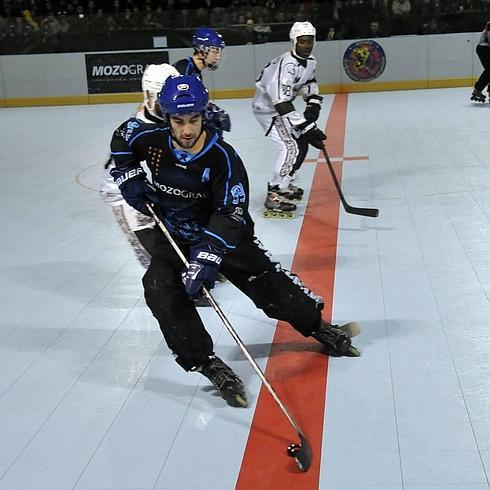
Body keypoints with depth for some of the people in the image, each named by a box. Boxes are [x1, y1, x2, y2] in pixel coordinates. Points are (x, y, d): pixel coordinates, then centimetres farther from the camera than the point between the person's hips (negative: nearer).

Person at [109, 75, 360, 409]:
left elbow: (232, 213, -31)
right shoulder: (153, 140, -15)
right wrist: (129, 176, -5)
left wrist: (209, 254, -43)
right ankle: (207, 364, -18)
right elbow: (122, 138, 9)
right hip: (172, 237, 2)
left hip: (222, 232, -2)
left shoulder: (223, 157, -26)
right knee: (162, 290, -23)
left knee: (270, 283, -6)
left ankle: (320, 328, 19)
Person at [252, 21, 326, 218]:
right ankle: (274, 196, -20)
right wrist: (307, 128, -40)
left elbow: (309, 82, 20)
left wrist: (313, 102, -1)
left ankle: (283, 184, 33)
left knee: (301, 143, 17)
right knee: (290, 147, -21)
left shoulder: (310, 62, -2)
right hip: (267, 108, -10)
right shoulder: (287, 65, -32)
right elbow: (282, 103, -39)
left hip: (281, 103, 10)